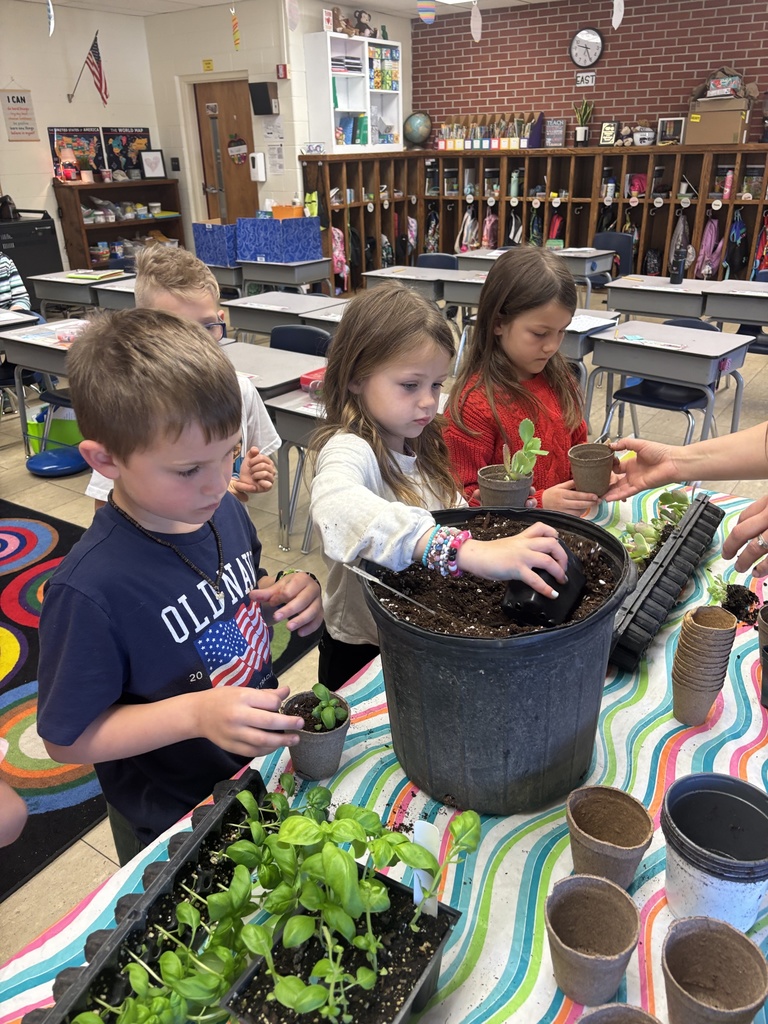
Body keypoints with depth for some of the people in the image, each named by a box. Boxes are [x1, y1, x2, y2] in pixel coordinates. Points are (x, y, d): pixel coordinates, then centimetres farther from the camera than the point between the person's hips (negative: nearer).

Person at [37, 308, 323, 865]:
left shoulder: (225, 510, -12)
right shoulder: (90, 590, -32)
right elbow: (66, 738, -21)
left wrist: (287, 596, -15)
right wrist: (195, 713, -34)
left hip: (266, 764, 6)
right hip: (173, 827, -6)